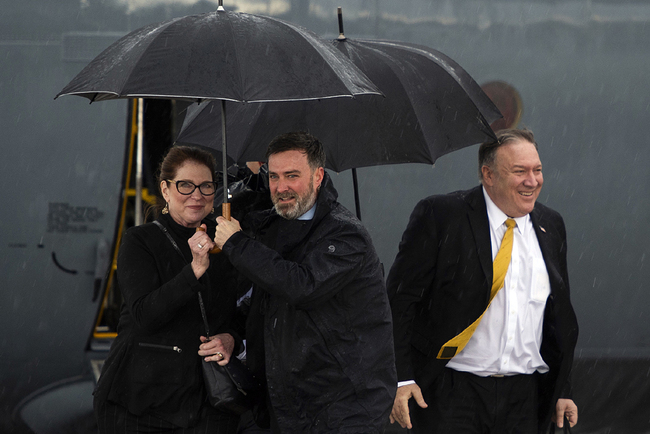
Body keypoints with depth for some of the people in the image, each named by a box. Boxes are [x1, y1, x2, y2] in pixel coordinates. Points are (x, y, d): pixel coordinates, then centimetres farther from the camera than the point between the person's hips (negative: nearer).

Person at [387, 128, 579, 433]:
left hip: (524, 397, 5)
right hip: (451, 393, -4)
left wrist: (562, 391, 14)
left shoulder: (550, 225, 11)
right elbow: (399, 300, -7)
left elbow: (561, 316, 18)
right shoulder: (440, 216, -6)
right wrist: (401, 379, -15)